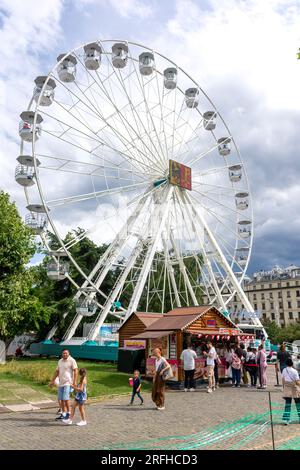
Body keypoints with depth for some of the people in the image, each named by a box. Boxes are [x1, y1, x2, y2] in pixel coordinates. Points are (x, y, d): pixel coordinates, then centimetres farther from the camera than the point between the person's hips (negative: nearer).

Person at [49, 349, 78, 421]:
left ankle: (68, 413, 4)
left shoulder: (72, 361, -7)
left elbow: (75, 371, -11)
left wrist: (75, 381, -19)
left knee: (66, 398, -11)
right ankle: (63, 414, 19)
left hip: (68, 383, -7)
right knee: (61, 399, 8)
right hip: (61, 383, 7)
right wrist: (52, 381, 20)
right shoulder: (60, 361, 13)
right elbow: (57, 371, 20)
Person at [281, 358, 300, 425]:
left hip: (287, 389, 3)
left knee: (287, 404, 6)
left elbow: (283, 380, 6)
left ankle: (286, 419, 1)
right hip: (294, 388, -3)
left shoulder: (284, 370, -1)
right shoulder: (294, 371, -14)